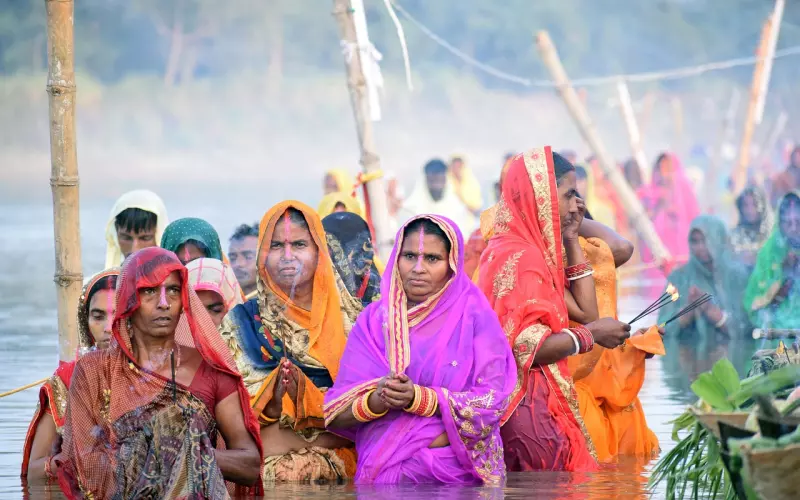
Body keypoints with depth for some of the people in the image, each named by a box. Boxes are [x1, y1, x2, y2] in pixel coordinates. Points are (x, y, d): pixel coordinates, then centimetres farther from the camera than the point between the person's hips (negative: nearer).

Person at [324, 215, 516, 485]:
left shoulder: (474, 316, 4)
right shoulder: (375, 319, 9)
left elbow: (492, 403, -4)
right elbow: (335, 414, 5)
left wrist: (418, 399, -15)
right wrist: (376, 401, -16)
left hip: (456, 470, -2)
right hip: (380, 470, 2)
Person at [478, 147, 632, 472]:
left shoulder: (533, 251, 16)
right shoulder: (519, 257, -14)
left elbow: (585, 311, 16)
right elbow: (527, 347, -23)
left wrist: (571, 241, 16)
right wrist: (591, 335, -9)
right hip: (528, 408, -10)